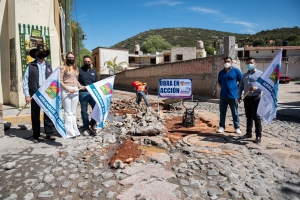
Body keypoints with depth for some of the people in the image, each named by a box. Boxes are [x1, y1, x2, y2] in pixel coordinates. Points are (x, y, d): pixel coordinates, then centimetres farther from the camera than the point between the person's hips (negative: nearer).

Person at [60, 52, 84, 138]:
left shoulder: (76, 68, 16)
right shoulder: (63, 67, -2)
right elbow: (60, 81, -8)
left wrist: (81, 86, 2)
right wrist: (68, 88, -17)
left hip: (75, 91, 6)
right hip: (66, 91, -6)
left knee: (73, 112, 11)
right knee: (68, 112, -2)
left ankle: (74, 130, 18)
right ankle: (70, 132, 5)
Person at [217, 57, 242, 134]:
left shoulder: (236, 71, -1)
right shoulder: (221, 72, 8)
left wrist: (236, 88, -3)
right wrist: (223, 88, 8)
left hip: (233, 95, -3)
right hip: (223, 95, 3)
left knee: (235, 113, 4)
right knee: (222, 112, 8)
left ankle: (237, 127, 13)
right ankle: (222, 126, 17)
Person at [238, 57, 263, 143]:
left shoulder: (260, 73, -3)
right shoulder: (244, 75, 14)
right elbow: (241, 86, 16)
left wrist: (255, 88, -25)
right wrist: (239, 96, 6)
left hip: (256, 98, -5)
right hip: (247, 98, 5)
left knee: (256, 117, -3)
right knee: (248, 116, 13)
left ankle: (258, 135, 5)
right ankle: (249, 133, 23)